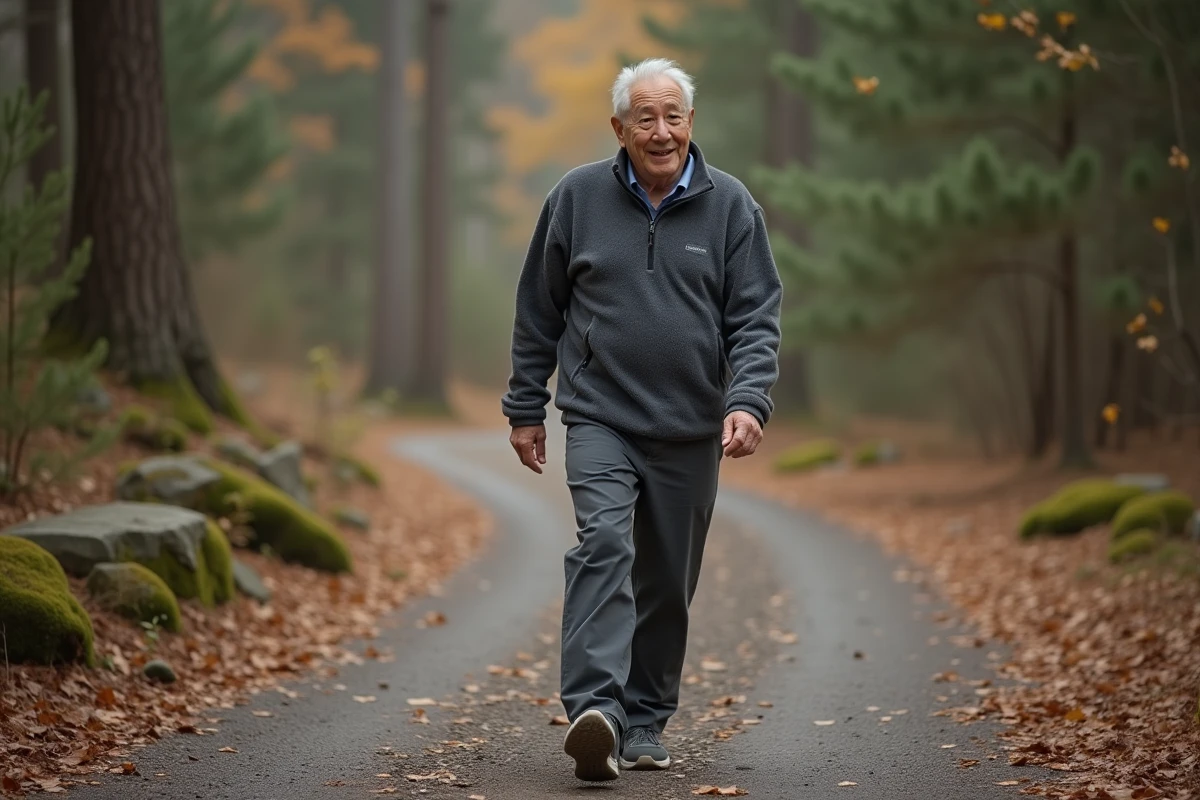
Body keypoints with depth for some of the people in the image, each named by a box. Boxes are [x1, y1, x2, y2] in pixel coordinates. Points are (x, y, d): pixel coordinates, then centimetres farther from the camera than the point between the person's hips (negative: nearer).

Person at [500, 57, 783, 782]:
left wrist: (748, 402, -17)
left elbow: (757, 318, -2)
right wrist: (526, 408, 10)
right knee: (604, 544, -22)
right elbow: (539, 312, 9)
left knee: (668, 584, 9)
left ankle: (646, 721, 22)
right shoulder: (578, 198, 1)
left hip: (690, 431, 2)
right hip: (600, 418, -2)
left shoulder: (731, 206, 1)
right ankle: (594, 708, -31)